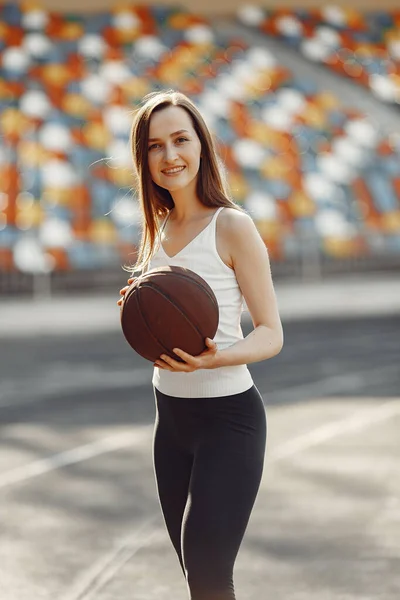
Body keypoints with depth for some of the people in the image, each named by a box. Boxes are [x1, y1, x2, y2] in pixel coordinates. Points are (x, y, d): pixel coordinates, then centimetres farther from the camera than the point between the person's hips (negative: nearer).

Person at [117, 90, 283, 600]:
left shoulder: (232, 227, -12)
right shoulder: (160, 230, 8)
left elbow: (271, 334, -11)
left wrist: (216, 357, -30)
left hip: (227, 415, -7)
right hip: (170, 413, 7)